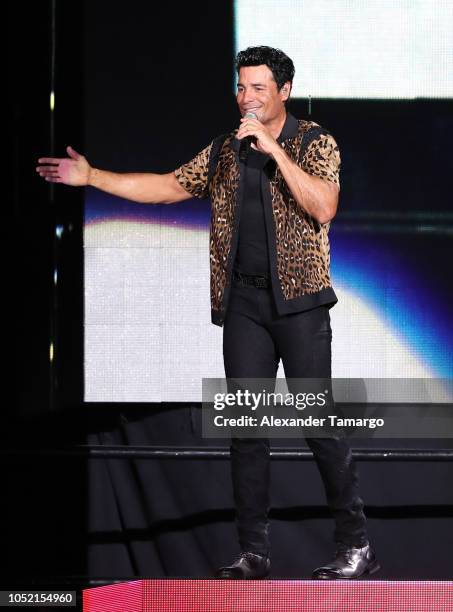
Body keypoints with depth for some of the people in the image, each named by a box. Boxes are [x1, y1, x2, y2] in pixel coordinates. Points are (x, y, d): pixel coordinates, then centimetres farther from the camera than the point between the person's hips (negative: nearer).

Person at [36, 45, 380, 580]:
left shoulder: (314, 143, -2)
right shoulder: (225, 152, 14)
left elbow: (324, 206, -17)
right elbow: (168, 186, 17)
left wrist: (273, 149, -19)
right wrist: (92, 177, 11)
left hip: (299, 300, -5)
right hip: (244, 302, 5)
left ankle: (356, 545, 0)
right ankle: (253, 551, 7)